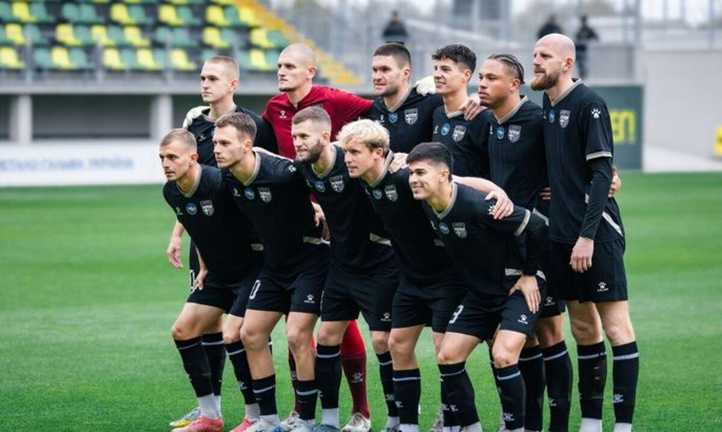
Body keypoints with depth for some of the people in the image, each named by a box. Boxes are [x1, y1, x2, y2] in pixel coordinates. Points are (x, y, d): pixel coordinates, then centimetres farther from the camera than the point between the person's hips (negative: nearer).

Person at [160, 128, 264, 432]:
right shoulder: (171, 193, -1)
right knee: (182, 330, 3)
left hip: (251, 268, -8)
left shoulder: (220, 182, -26)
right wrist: (205, 267, 16)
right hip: (217, 274, 8)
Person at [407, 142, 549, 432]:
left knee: (503, 356, -23)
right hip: (480, 291, 8)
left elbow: (537, 227, -23)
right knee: (447, 355, -1)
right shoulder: (428, 207, -6)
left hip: (518, 288, -8)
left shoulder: (478, 205, -30)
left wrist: (529, 275, -14)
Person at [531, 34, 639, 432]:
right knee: (583, 330, 11)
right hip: (562, 235, 8)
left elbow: (601, 173, -14)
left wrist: (587, 235, -18)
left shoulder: (589, 104, -10)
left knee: (616, 326, -6)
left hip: (597, 234, -8)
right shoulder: (546, 107, 13)